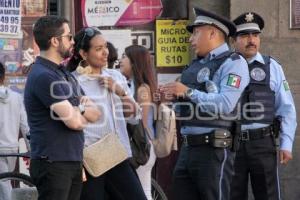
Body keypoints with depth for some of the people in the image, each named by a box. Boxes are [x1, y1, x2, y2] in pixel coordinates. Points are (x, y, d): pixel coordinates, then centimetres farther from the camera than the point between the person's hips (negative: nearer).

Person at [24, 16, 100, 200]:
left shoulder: (64, 74, 17)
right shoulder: (43, 76, -15)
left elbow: (95, 114, 12)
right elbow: (73, 121, -20)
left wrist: (79, 110, -10)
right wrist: (85, 114, 3)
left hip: (73, 162, 9)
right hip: (53, 164, -9)